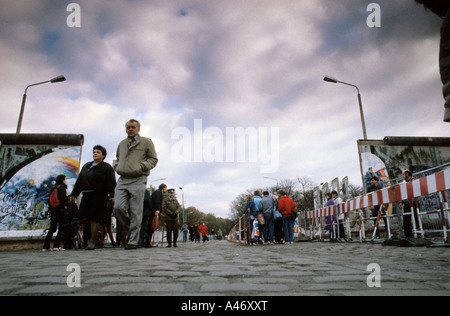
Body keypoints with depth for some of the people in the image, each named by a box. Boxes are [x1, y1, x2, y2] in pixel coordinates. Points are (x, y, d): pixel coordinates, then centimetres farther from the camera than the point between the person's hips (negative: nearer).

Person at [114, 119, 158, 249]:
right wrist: (117, 167, 12)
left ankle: (133, 241, 4)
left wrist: (141, 167, -10)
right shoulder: (122, 144, 21)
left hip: (138, 180, -4)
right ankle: (129, 229, 17)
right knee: (119, 207, -9)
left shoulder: (146, 142, 7)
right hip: (122, 180, 4)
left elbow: (153, 159, 4)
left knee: (135, 212, -4)